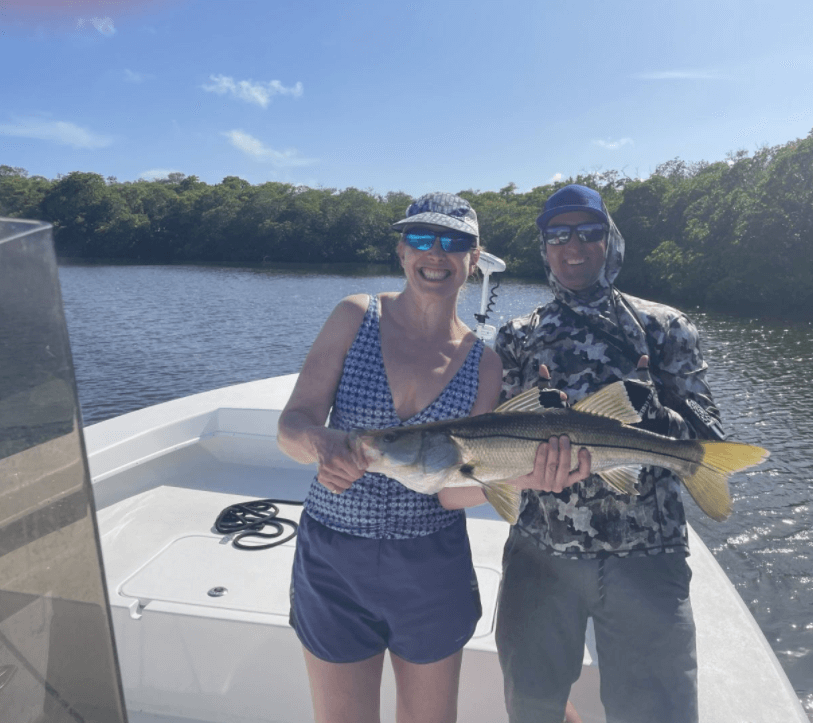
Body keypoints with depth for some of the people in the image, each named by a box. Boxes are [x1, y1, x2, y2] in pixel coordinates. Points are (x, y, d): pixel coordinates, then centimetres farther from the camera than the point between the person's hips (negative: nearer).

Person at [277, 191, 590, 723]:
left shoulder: (483, 364, -5)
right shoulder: (355, 318, -7)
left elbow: (452, 491, -9)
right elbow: (292, 424, -11)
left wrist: (524, 476, -27)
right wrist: (320, 443, -33)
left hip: (432, 568, 1)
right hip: (333, 562, 0)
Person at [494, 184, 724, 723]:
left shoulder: (664, 327, 2)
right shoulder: (518, 339, 6)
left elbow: (710, 438, -2)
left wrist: (654, 416, -22)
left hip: (647, 558, -1)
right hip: (540, 555, 2)